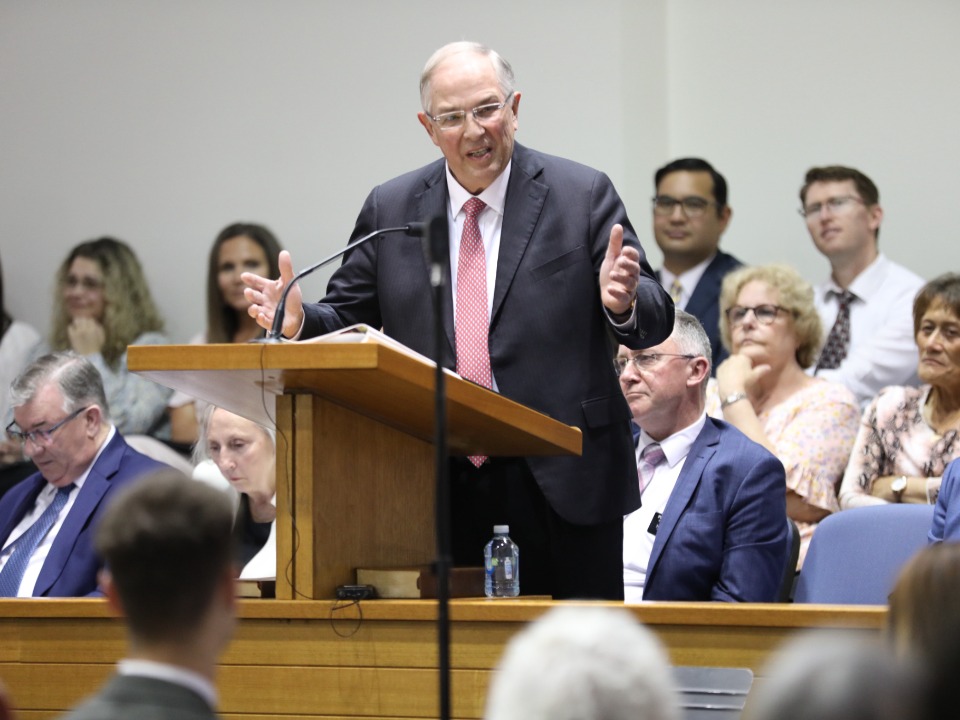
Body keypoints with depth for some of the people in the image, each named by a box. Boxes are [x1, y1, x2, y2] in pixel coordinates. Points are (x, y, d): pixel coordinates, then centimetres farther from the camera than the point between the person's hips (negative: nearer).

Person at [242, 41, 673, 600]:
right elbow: (349, 320, 13)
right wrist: (297, 321, -9)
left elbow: (657, 321, -2)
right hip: (440, 492, 2)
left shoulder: (584, 196, 1)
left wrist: (625, 303, -25)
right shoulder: (390, 210, 9)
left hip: (561, 488, -2)